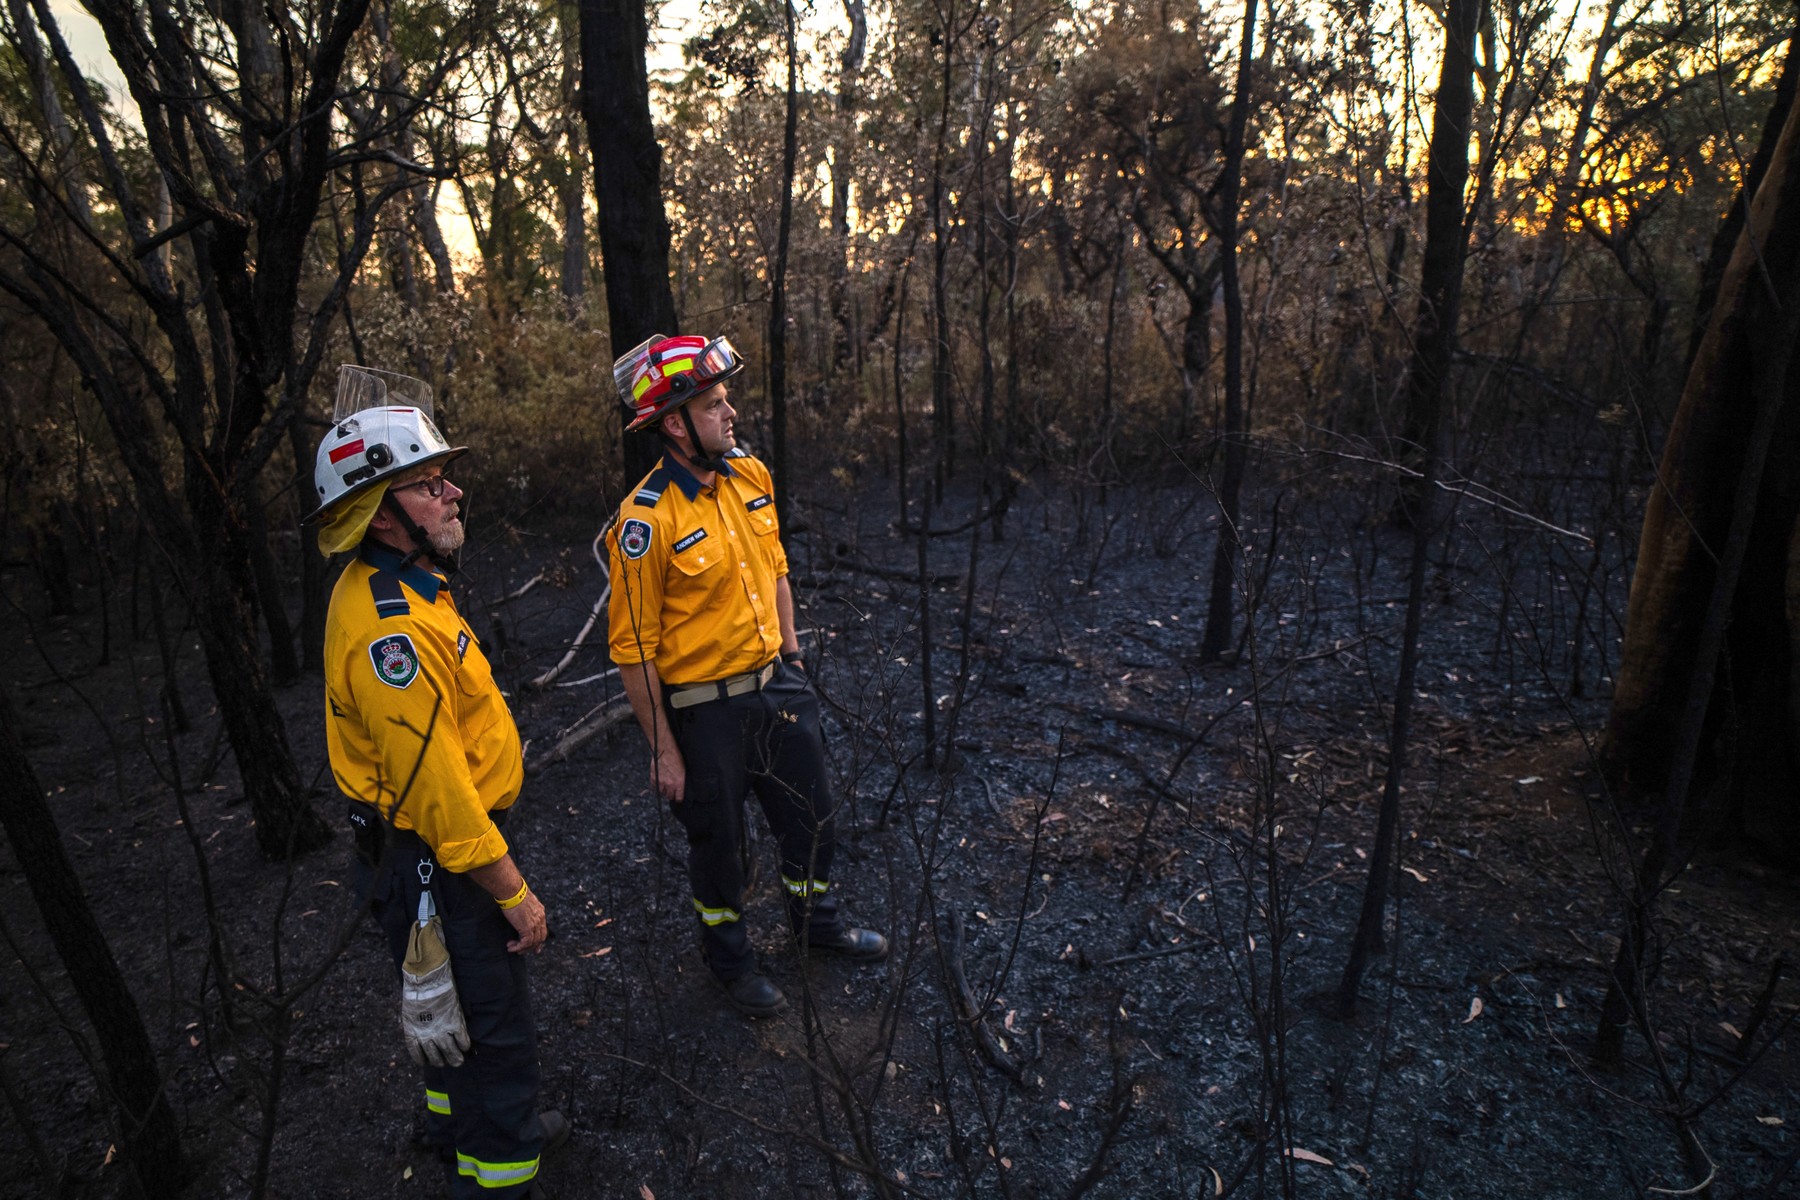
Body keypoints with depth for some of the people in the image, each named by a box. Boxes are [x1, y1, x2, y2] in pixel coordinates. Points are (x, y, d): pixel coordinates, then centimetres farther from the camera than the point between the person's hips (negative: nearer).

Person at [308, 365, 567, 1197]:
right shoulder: (391, 632, -31)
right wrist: (513, 892, -18)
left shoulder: (389, 589, 3)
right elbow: (435, 790, -29)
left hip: (431, 844, 10)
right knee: (495, 1026, 8)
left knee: (452, 1006, 29)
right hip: (435, 864, -10)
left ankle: (460, 1126, 52)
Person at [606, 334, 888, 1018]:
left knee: (810, 812, 22)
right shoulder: (645, 522, -23)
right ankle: (729, 955, 44)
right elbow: (633, 648, -18)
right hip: (704, 710, -6)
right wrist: (664, 751, -13)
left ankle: (816, 919, 50)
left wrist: (792, 656, 14)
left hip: (777, 685, 6)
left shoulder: (751, 475, -3)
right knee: (718, 843, 16)